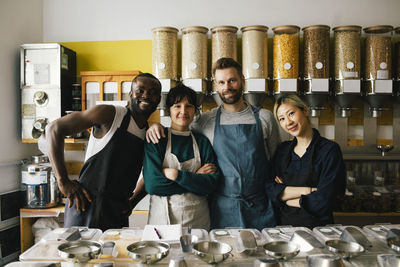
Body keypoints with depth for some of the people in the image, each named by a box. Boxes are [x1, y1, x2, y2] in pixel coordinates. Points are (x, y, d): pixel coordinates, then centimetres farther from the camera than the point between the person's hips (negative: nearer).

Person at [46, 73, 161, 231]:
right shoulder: (110, 114, -9)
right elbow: (55, 129, -9)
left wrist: (134, 200, 10)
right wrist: (63, 181, -14)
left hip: (118, 215, 6)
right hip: (86, 206, -5)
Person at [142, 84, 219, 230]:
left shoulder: (202, 142, 4)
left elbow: (211, 184, -5)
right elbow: (152, 184, -14)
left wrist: (177, 175, -16)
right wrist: (195, 178, -11)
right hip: (162, 218, -2)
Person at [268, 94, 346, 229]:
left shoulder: (329, 149, -6)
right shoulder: (283, 149, 7)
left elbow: (322, 202, -12)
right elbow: (272, 192, 0)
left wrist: (285, 196, -2)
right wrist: (307, 190, -12)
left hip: (316, 227, -3)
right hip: (283, 224, 3)